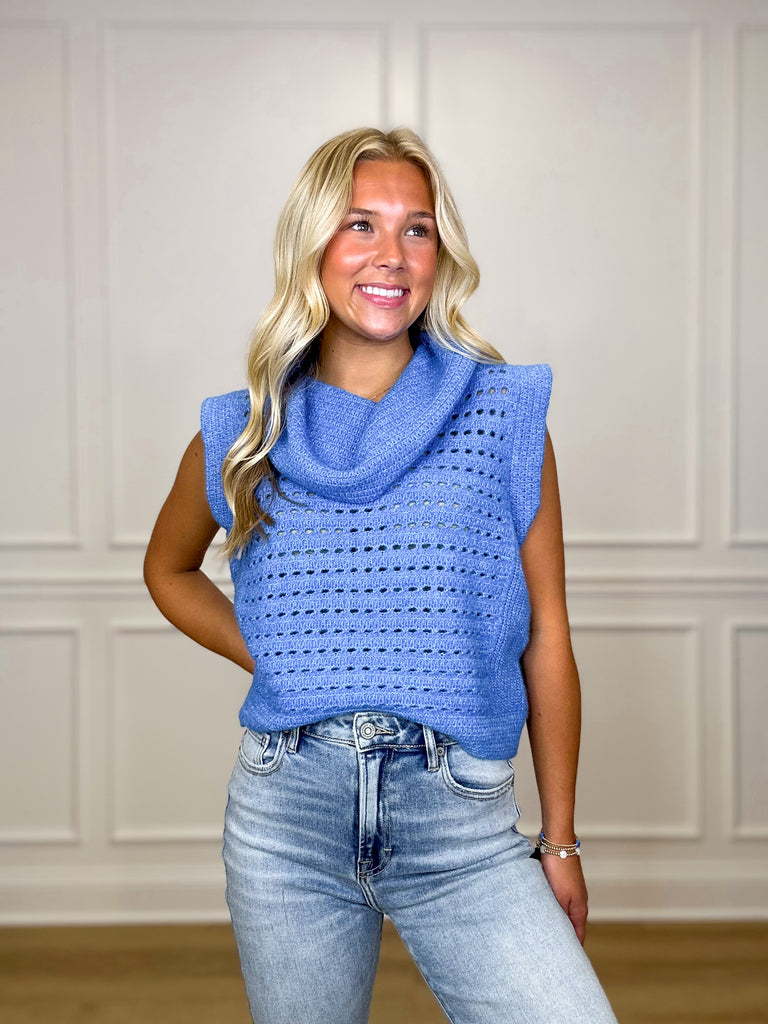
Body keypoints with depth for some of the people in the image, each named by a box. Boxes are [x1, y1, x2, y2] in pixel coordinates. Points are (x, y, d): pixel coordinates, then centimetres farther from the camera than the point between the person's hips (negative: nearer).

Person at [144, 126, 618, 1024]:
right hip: (285, 815, 2)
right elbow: (167, 569, 22)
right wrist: (262, 654, 5)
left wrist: (559, 841, 4)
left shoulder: (506, 417, -1)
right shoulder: (242, 436, 3)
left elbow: (546, 637, 2)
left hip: (461, 824, -1)